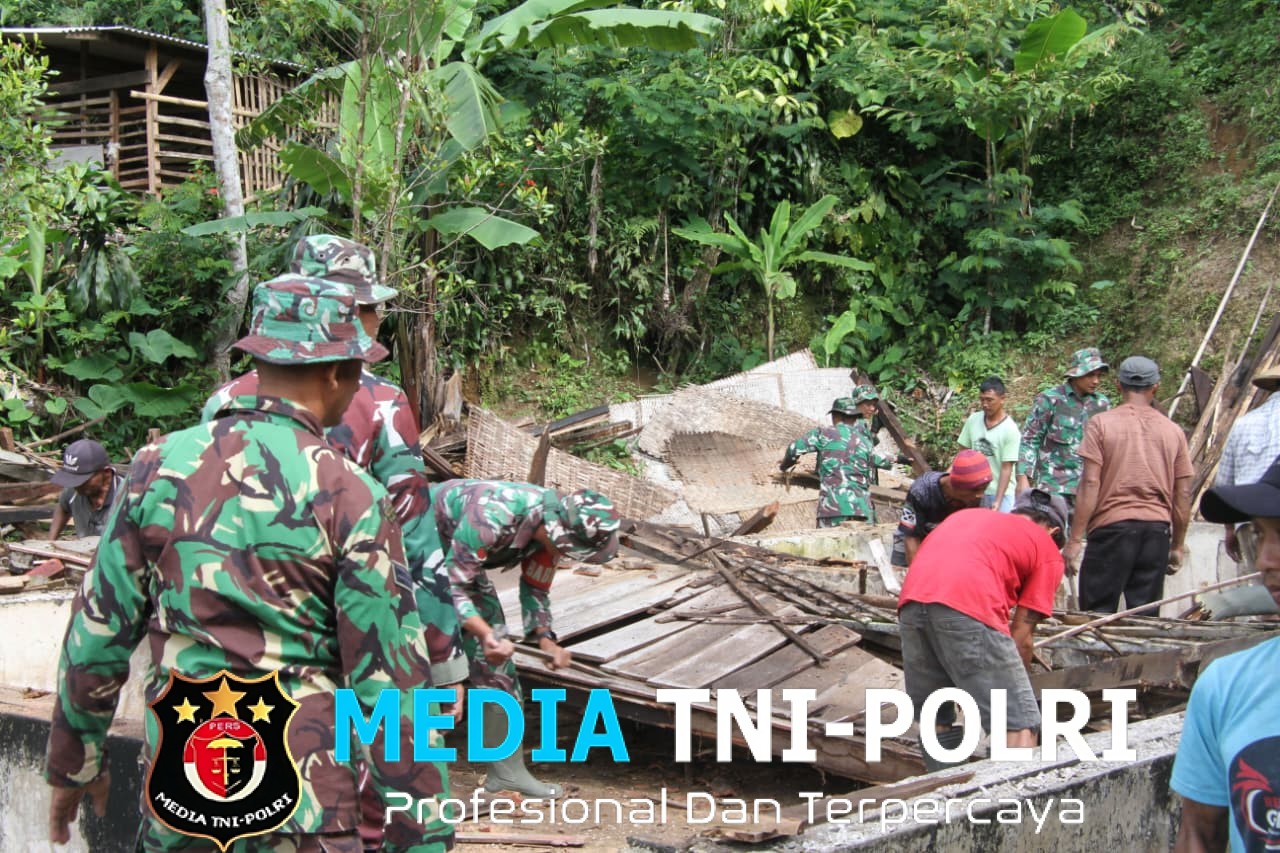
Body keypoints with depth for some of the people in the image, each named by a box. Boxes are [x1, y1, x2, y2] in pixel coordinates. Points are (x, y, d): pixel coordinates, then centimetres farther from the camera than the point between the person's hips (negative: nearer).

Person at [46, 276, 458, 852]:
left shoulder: (160, 465, -1)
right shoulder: (348, 495, -12)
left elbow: (98, 630, 5)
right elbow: (391, 679, -12)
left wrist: (73, 761, 19)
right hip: (302, 802, -4)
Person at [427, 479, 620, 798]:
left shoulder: (552, 527, -15)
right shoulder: (492, 518, -40)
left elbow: (535, 590, -1)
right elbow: (452, 584, -34)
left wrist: (546, 640, -15)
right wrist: (485, 633, -45)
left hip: (459, 557, 8)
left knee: (493, 653, 2)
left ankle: (507, 770, 8)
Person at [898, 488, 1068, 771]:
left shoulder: (965, 515, 36)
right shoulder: (1047, 550, 20)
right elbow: (1021, 635, 14)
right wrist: (1014, 688, 28)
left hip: (911, 602, 6)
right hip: (969, 609, -6)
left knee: (936, 720, 21)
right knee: (1020, 724, 1)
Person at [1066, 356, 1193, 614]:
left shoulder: (1101, 424, -1)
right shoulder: (1173, 431, 8)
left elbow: (1090, 484, -8)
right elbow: (1183, 494, 9)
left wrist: (1075, 539, -5)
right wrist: (1177, 545, 18)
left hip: (1112, 525, -3)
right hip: (1158, 528, 3)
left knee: (1098, 613, 1)